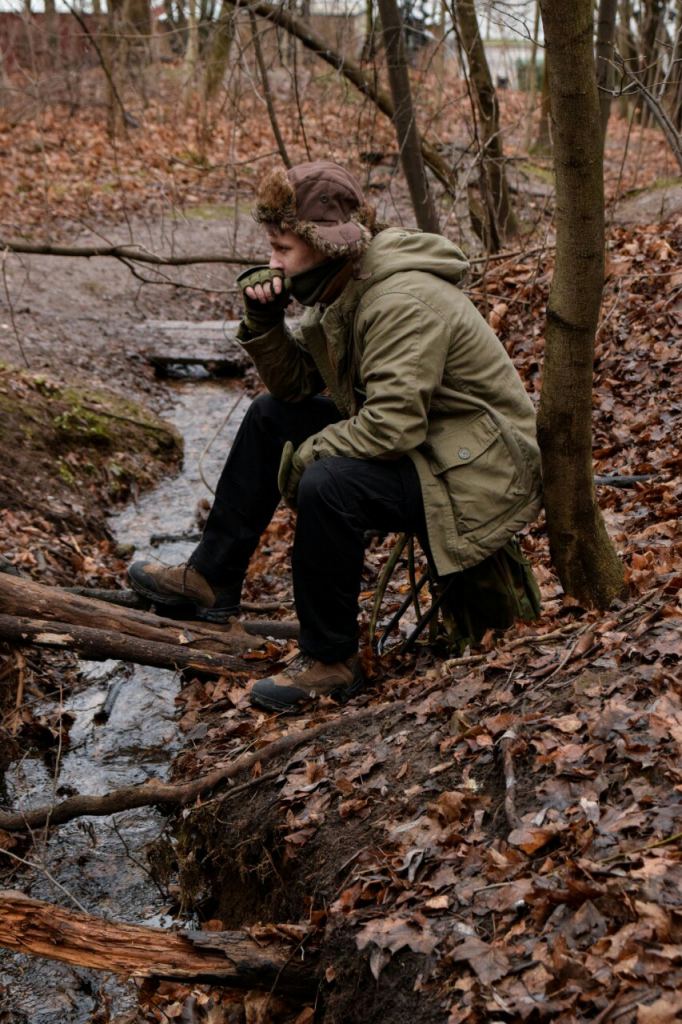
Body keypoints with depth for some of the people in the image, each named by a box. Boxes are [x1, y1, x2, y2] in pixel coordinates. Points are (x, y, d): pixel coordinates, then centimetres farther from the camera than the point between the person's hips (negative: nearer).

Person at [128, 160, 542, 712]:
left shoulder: (404, 304, -26)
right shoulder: (346, 287, 3)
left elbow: (391, 426, -34)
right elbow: (297, 385, 9)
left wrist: (302, 456, -21)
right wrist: (263, 321, -8)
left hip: (480, 476, -10)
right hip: (421, 443, 10)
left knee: (327, 484, -32)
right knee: (270, 416, 11)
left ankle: (331, 661, -12)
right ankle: (211, 579, 18)